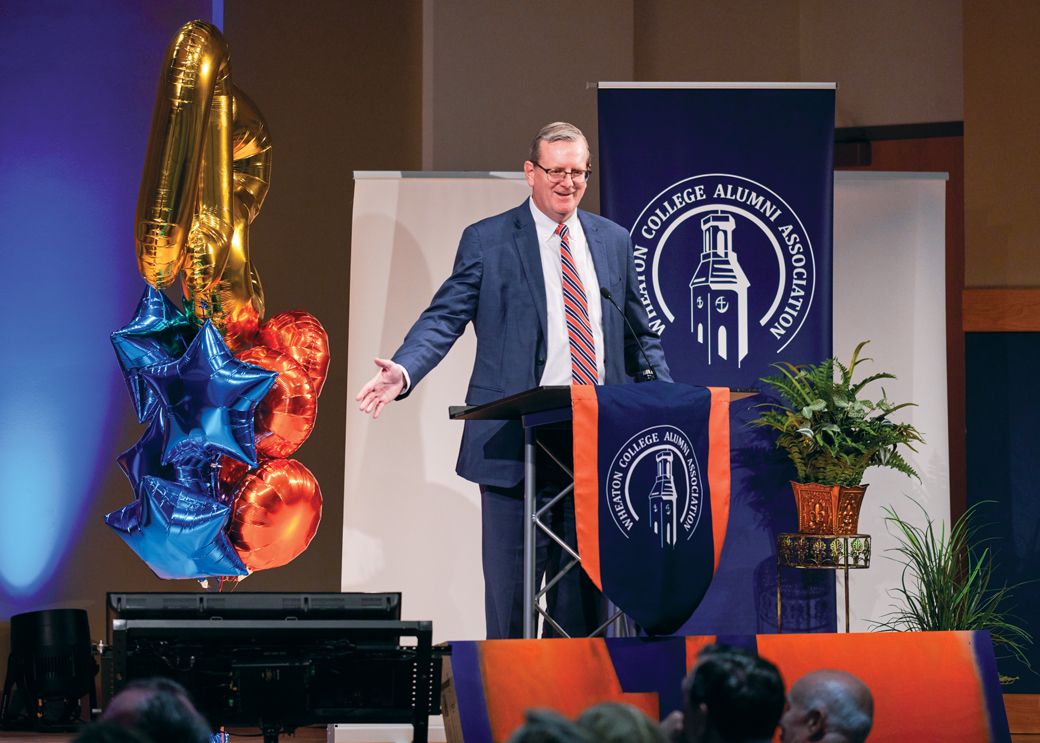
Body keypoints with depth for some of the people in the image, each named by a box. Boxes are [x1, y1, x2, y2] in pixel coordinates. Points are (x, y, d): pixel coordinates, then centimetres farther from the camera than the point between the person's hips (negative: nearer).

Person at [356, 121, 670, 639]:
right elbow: (444, 318, -5)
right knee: (510, 584, -1)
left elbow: (639, 335, 18)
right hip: (515, 441, -3)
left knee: (584, 585, 6)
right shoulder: (487, 241, 2)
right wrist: (402, 370, -22)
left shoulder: (613, 242, 14)